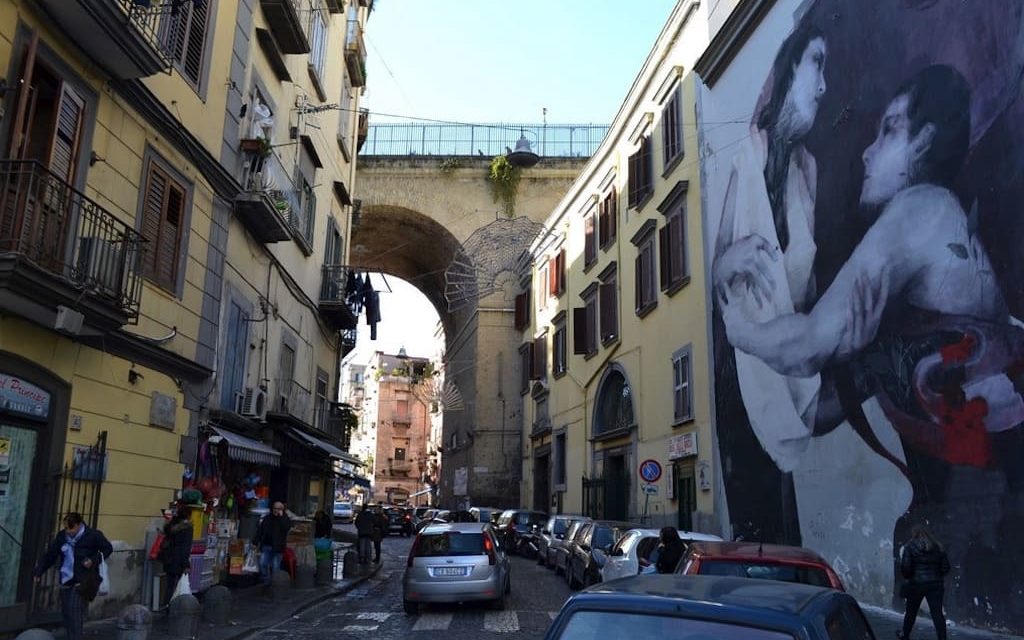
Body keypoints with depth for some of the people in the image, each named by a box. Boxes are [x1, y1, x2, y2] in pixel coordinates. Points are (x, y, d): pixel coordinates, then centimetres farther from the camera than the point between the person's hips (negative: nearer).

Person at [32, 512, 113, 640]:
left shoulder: (93, 535, -7)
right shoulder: (61, 537, 3)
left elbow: (108, 549, 3)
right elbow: (49, 555, 7)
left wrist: (94, 560, -11)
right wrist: (38, 570, -4)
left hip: (83, 581, -5)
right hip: (66, 581, 5)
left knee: (75, 610, -16)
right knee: (66, 612, 9)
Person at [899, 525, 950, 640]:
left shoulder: (910, 547, -6)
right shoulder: (937, 547, 6)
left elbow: (905, 568, -13)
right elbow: (946, 567, 6)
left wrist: (907, 576, 8)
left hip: (916, 584, -2)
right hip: (935, 585, 2)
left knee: (911, 611, 15)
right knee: (937, 613, 1)